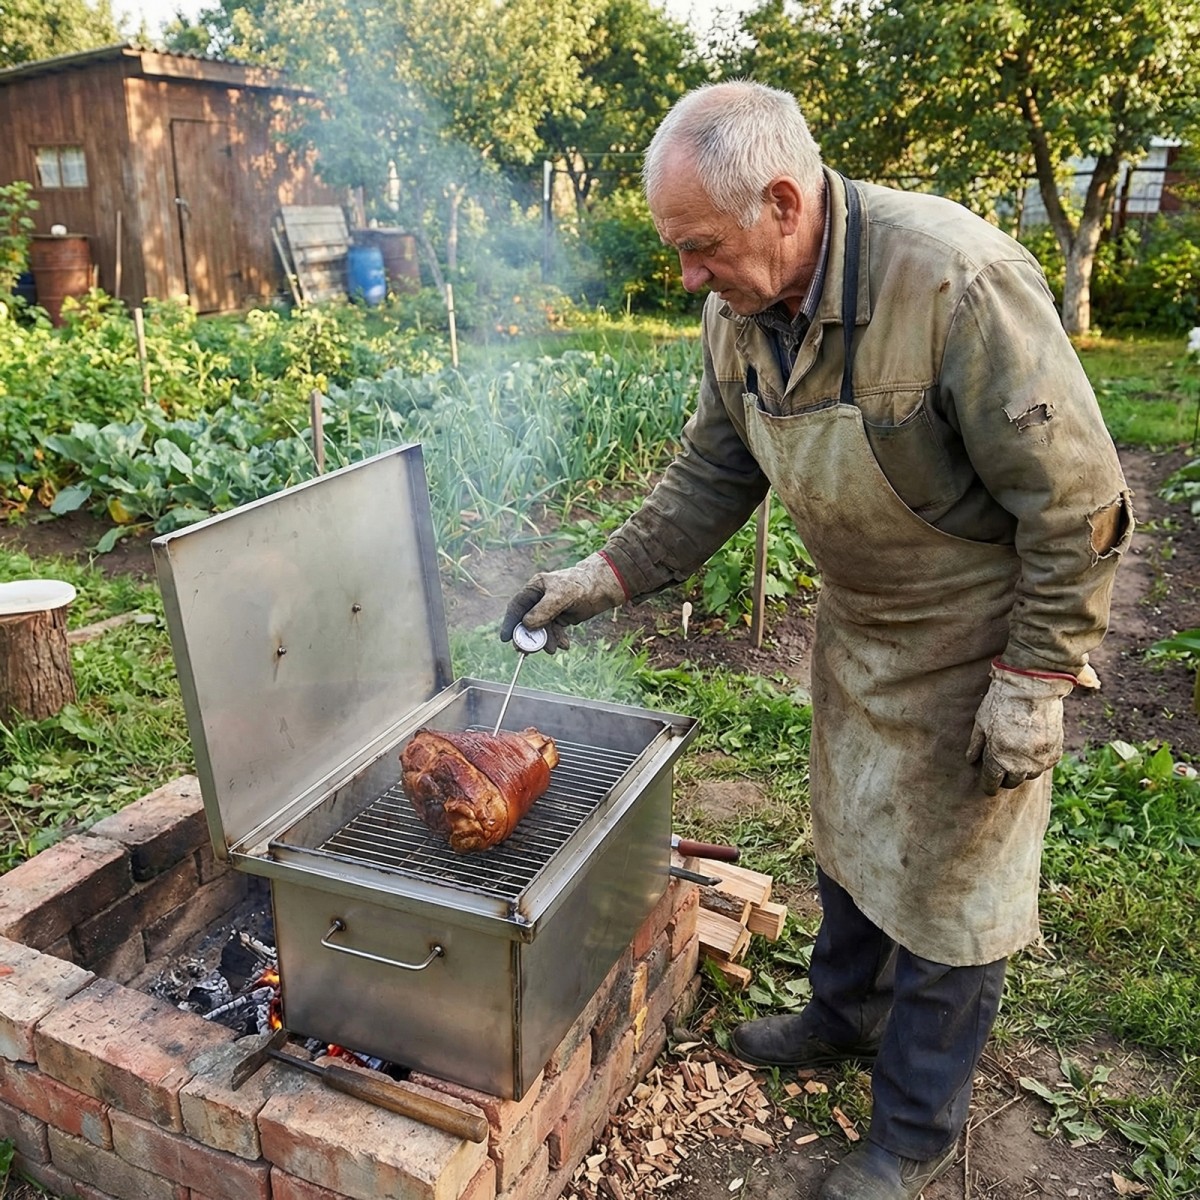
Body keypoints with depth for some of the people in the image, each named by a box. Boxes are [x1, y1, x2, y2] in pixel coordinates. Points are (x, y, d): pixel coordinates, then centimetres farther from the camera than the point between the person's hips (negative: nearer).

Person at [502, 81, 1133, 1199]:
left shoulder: (956, 278, -31)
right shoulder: (740, 310, -8)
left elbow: (1075, 497, -25)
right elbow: (711, 474, 4)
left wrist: (1033, 680, -22)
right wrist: (606, 575, -4)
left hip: (977, 634, -7)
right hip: (856, 622, 7)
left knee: (947, 884, 7)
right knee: (849, 832, 23)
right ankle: (844, 1016, 50)